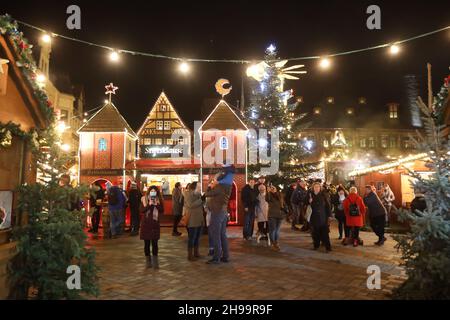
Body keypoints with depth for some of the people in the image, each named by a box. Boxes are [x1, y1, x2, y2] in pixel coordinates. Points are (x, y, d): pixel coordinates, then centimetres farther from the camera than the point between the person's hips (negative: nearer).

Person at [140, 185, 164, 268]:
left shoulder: (159, 200, 3)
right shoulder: (144, 199, -1)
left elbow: (162, 210, -2)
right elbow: (142, 210, -9)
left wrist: (157, 205, -17)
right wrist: (149, 204, -21)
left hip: (155, 224, 1)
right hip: (146, 224, -1)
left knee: (155, 243, 1)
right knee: (147, 243, 5)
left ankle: (155, 261, 11)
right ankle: (148, 261, 17)